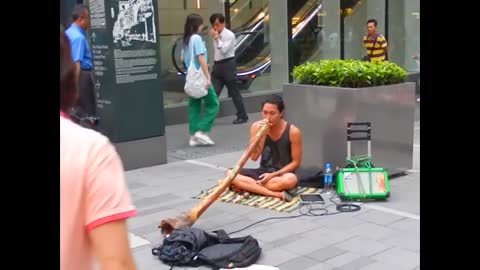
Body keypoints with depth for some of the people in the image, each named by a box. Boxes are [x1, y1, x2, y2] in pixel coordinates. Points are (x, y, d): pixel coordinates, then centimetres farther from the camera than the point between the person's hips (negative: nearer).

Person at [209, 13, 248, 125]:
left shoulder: (230, 35, -10)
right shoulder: (216, 36, 11)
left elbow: (224, 50, -20)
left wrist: (216, 38, -17)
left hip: (228, 65, -6)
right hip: (217, 65, 6)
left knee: (234, 92, 2)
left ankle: (243, 116, 14)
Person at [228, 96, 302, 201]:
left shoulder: (293, 131, -12)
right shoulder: (256, 126, -4)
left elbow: (296, 162, -8)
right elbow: (253, 157, -10)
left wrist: (273, 175, -17)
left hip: (282, 174, -4)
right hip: (263, 172, 4)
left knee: (291, 180, -40)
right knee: (230, 173, -21)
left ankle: (249, 186, -25)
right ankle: (277, 194, -29)